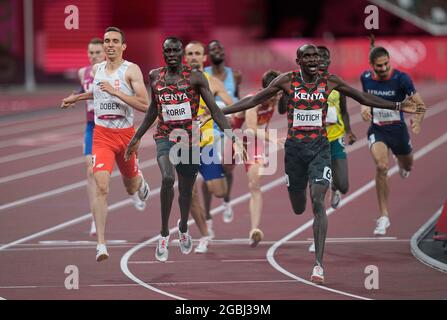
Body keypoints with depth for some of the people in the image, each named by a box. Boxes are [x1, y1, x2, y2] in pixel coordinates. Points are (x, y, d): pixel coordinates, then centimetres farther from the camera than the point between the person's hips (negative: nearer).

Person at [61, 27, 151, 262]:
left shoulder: (131, 70, -9)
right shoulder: (97, 69, 6)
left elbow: (145, 105, -19)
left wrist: (115, 92, -24)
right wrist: (76, 98, 31)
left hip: (126, 134, -1)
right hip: (102, 135, 1)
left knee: (131, 187, 20)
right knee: (102, 187, -18)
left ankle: (140, 185, 62)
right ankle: (101, 244, -21)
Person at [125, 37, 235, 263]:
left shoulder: (195, 77, -5)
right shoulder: (155, 76, 4)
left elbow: (214, 109, -7)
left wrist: (229, 135, -19)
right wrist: (137, 138, 22)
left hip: (190, 140, 0)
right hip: (165, 137, 0)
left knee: (186, 190, 13)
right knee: (167, 178, -28)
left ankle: (183, 227, 46)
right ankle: (164, 234, -16)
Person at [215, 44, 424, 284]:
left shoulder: (329, 81, 0)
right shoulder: (287, 81, -3)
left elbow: (363, 98, 9)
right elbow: (254, 100, 3)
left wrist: (398, 107, 6)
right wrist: (221, 111, -2)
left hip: (320, 147, -1)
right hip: (294, 147, 1)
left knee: (318, 201, -15)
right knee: (298, 209, 7)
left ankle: (318, 264, -15)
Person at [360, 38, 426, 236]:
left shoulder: (401, 79, -18)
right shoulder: (366, 78, -8)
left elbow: (419, 104, -17)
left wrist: (417, 121, -37)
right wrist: (365, 107, -4)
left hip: (398, 129, 0)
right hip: (377, 130, 0)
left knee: (407, 167, 24)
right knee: (381, 166, -26)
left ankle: (402, 164, 68)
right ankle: (383, 216, -19)